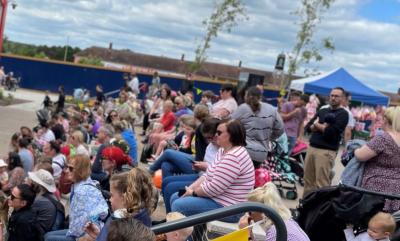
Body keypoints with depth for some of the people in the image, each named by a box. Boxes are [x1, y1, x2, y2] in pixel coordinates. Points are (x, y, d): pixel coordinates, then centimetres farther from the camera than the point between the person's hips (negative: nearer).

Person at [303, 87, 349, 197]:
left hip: (326, 151, -6)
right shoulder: (322, 111, 18)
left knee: (322, 183, -7)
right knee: (308, 179, 10)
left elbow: (331, 132, -15)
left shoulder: (343, 114, -3)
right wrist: (322, 127, -7)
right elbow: (308, 126, 11)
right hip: (311, 148, 6)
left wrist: (317, 125, -1)